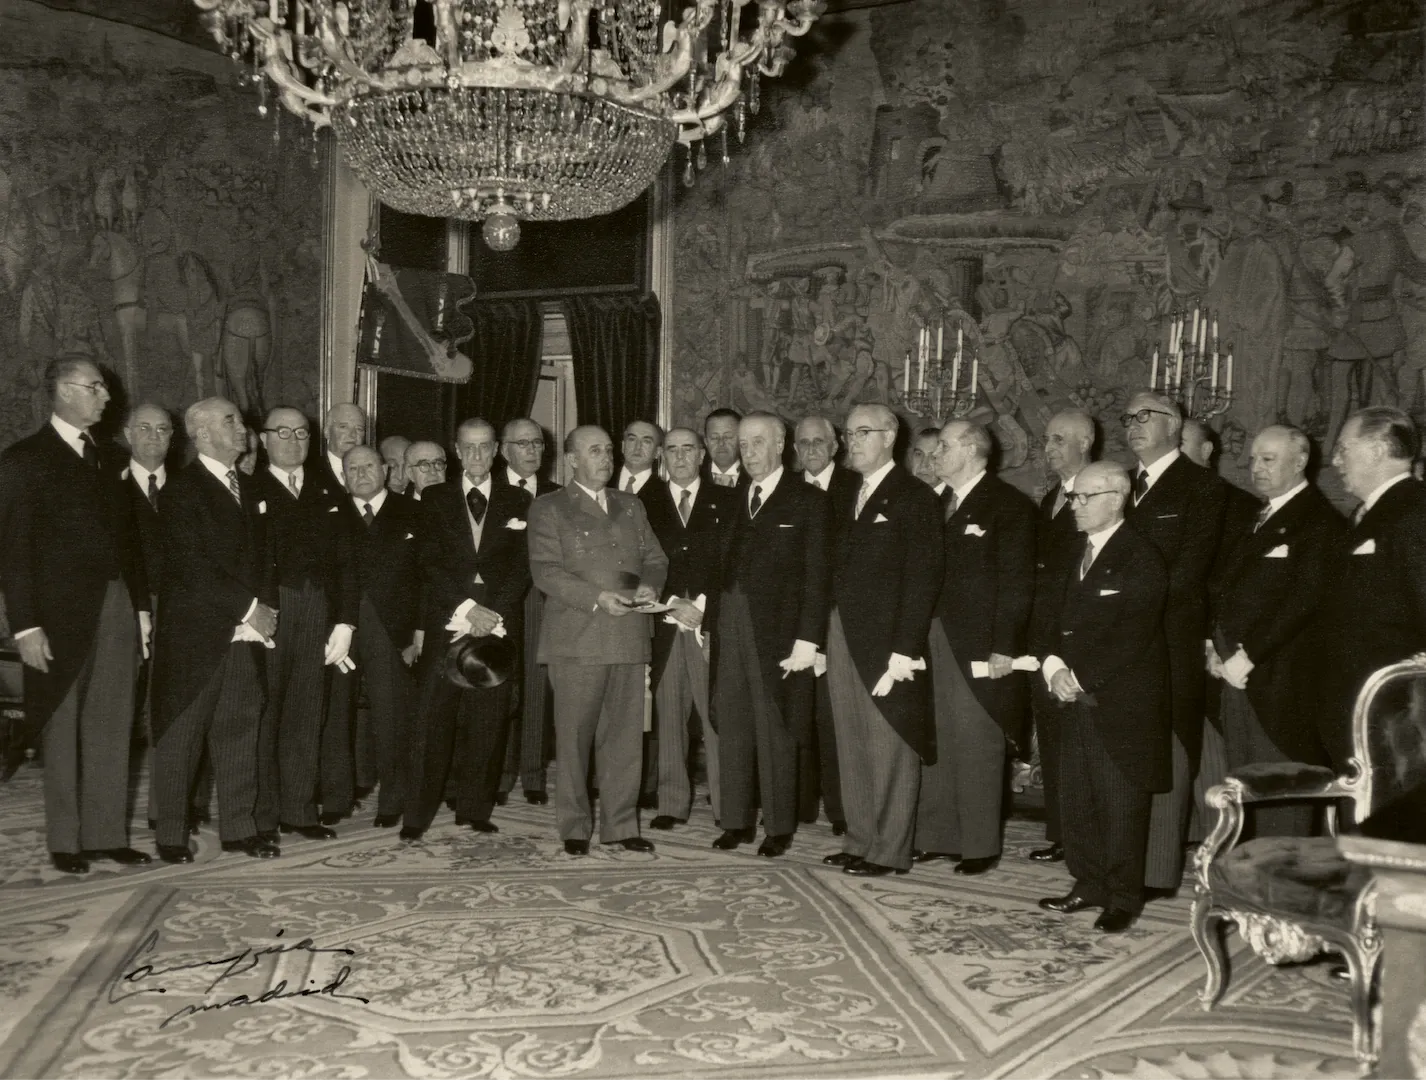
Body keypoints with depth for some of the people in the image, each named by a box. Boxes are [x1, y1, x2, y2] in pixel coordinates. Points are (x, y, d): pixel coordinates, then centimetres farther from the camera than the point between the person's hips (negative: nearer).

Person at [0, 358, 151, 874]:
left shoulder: (106, 460, 15)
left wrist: (141, 604, 7)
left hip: (117, 605, 5)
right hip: (62, 612, -5)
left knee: (111, 727, 6)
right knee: (63, 728, 4)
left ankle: (107, 833, 14)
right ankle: (65, 841, 13)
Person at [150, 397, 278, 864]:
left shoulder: (248, 490, 17)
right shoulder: (182, 490, -6)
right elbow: (194, 566, -14)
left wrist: (267, 607, 1)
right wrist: (250, 608, -14)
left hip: (245, 632, 6)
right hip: (195, 632, -6)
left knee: (240, 731, 7)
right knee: (181, 734, 2)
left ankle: (239, 828, 15)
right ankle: (171, 835, 12)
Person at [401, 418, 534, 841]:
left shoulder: (518, 501, 12)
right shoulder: (435, 500, 12)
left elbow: (522, 565, 4)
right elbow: (431, 563, 2)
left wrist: (493, 613, -9)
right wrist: (468, 608, -10)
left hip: (500, 623, 1)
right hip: (448, 622, 0)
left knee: (489, 721, 1)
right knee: (434, 720, -5)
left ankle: (475, 809, 10)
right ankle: (419, 813, 2)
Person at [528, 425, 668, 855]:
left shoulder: (631, 506, 20)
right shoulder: (549, 509, 3)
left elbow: (655, 558, 19)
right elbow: (545, 571, -8)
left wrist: (649, 585, -4)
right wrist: (598, 598, -18)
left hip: (628, 638, 4)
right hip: (576, 640, -4)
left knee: (625, 734, 6)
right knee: (575, 736, 1)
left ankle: (621, 824, 15)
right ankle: (575, 828, 12)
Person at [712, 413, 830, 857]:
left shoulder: (807, 501, -1)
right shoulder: (731, 500, 14)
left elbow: (816, 575, -6)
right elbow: (723, 566, 11)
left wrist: (807, 640, -12)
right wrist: (709, 615, -1)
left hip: (778, 632, -4)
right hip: (730, 627, 5)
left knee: (775, 732, 1)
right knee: (731, 727, 8)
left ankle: (778, 827, 12)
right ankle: (737, 820, 18)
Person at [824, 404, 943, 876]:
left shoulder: (914, 498, -4)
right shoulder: (846, 502, 18)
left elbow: (923, 578, -10)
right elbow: (838, 571, 15)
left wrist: (904, 651, -16)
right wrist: (827, 639, 6)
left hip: (887, 641, -6)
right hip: (843, 638, 7)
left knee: (889, 746, -2)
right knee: (851, 747, 9)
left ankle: (889, 851, 7)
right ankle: (859, 841, 18)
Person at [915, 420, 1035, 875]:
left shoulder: (1008, 505, -5)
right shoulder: (939, 504, 16)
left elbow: (1017, 582, -10)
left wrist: (1005, 647, -16)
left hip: (979, 646, -6)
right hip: (934, 642, 6)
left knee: (976, 744, 0)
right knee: (935, 742, 8)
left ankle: (979, 845, 10)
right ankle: (935, 836, 17)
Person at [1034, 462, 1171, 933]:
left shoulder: (1141, 559, -9)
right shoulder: (1074, 560, 16)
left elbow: (1131, 638, -17)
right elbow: (1052, 620, 13)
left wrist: (1080, 677, -16)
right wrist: (1052, 666, -6)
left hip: (1122, 703, -7)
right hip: (1076, 700, 7)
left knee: (1120, 803, 0)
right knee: (1076, 800, 11)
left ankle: (1123, 899, 11)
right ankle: (1089, 884, 24)